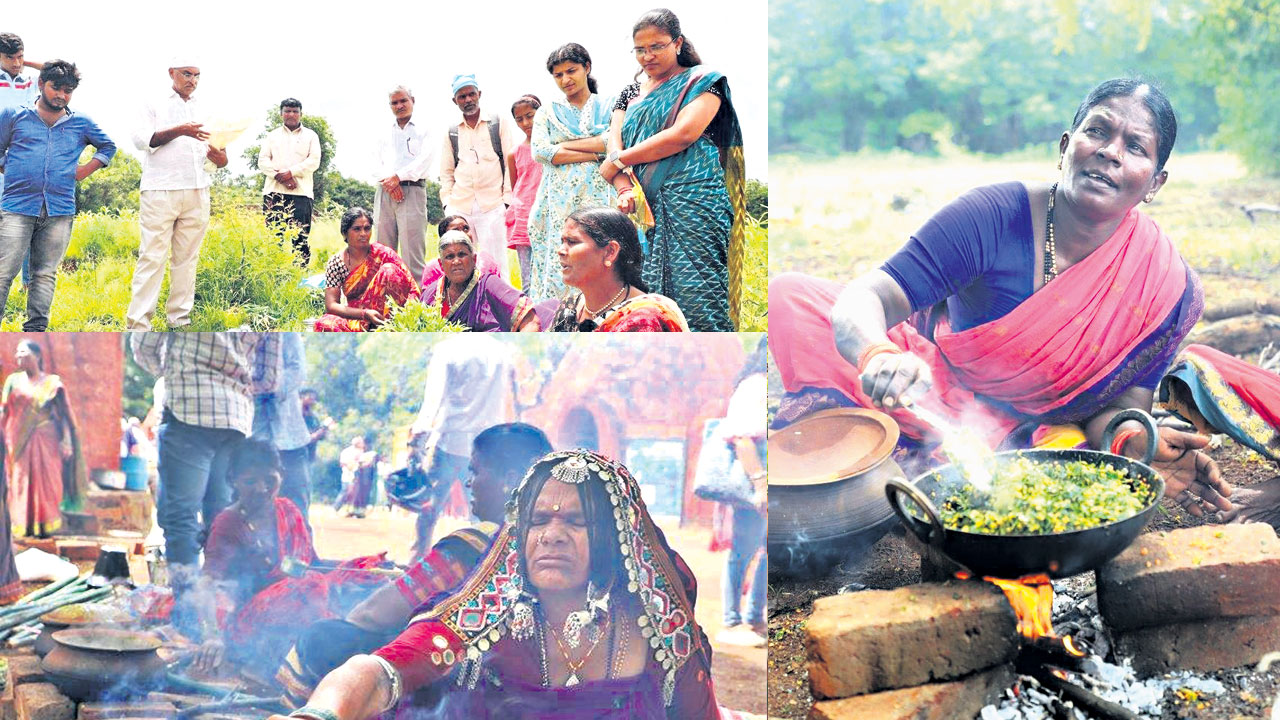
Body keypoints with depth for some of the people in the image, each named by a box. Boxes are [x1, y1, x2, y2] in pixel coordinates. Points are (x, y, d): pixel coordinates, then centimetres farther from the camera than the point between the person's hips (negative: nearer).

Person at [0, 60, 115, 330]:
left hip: (60, 211, 2)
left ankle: (35, 329, 8)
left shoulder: (81, 123, 14)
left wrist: (87, 169, 15)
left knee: (45, 274, 4)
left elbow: (108, 146, 28)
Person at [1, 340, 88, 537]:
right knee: (21, 482, -2)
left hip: (45, 441, -1)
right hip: (19, 442, 1)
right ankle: (25, 526, 2)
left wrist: (66, 441, -8)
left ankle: (45, 526, 1)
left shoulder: (52, 382, 5)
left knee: (45, 482, -3)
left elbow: (64, 414, 2)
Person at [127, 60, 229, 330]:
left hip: (197, 192, 4)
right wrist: (179, 131, -17)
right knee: (152, 256, -7)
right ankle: (138, 323, -8)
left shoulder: (205, 111, 20)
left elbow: (216, 152, 18)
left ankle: (179, 319, 7)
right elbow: (140, 138, -5)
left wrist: (219, 157, -6)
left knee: (187, 257, 3)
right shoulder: (155, 105, 9)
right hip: (160, 191, -4)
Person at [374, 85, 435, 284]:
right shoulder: (385, 134, 23)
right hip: (385, 192, 5)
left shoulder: (423, 130, 10)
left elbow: (426, 159, -4)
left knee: (413, 251, -12)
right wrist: (388, 180, -8)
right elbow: (379, 162, 13)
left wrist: (399, 176, -11)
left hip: (412, 189, -4)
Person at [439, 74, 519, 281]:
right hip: (458, 207, 3)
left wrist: (508, 199, -3)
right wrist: (447, 202, 6)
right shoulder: (451, 132, 15)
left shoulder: (498, 124, 8)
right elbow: (446, 173, 18)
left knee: (494, 263, -5)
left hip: (492, 206, -3)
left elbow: (511, 163, 5)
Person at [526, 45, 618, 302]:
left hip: (599, 198, -1)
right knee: (558, 265, -8)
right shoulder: (548, 112, 16)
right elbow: (539, 150, -1)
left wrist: (565, 145, -4)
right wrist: (594, 154, -6)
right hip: (558, 201, 1)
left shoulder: (609, 106, 13)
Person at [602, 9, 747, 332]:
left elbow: (683, 133, -10)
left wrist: (618, 161, -4)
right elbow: (615, 145, 9)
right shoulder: (631, 93, 22)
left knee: (694, 293, -15)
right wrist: (624, 189, -12)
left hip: (691, 201, -5)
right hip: (642, 207, 5)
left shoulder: (702, 81, 6)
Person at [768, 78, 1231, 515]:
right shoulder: (994, 216, -20)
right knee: (791, 296, -20)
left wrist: (1136, 440, -32)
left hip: (1034, 436, 2)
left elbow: (1119, 407, -6)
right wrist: (879, 354, -52)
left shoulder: (1165, 285, -13)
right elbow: (867, 298, -28)